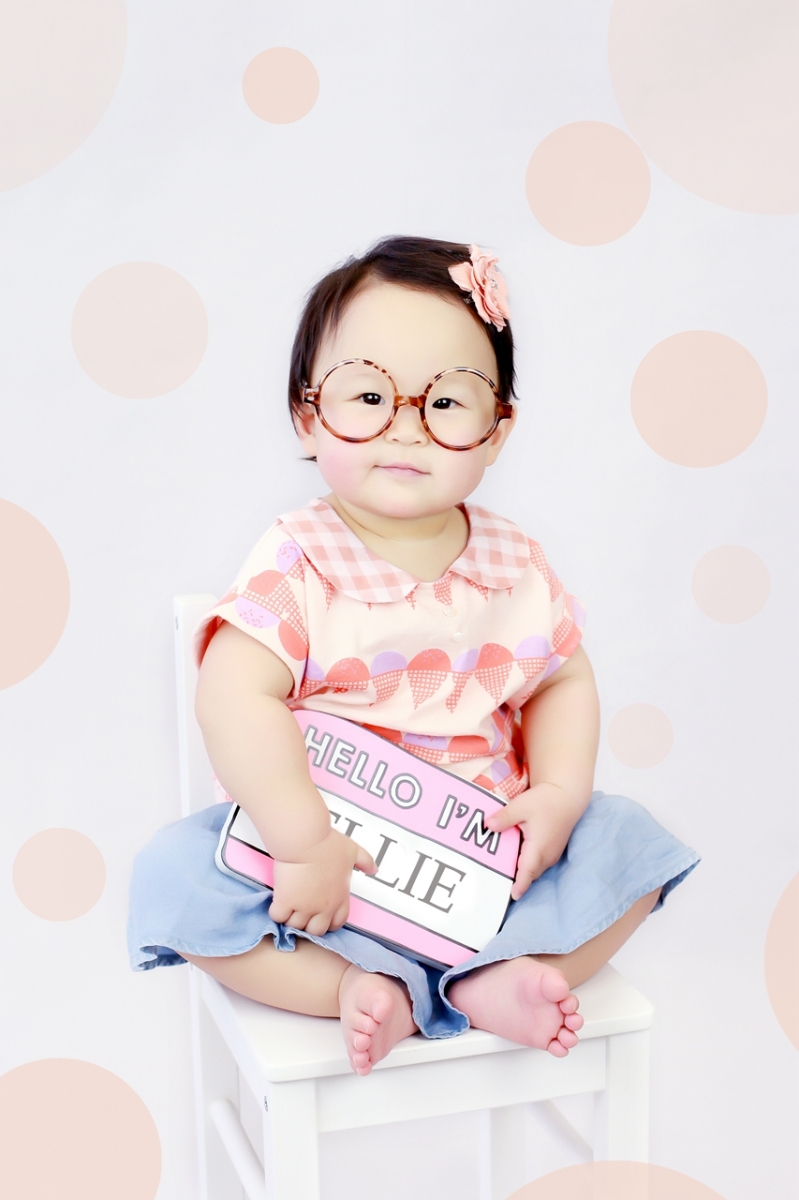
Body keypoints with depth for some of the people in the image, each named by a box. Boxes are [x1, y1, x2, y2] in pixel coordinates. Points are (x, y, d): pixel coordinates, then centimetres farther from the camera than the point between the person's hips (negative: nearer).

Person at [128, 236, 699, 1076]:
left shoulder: (512, 564, -2)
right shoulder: (299, 564, -16)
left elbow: (565, 681, 7)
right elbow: (236, 700, -26)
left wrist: (559, 796, -9)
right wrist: (304, 845, -30)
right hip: (327, 859, -3)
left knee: (629, 847, -10)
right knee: (177, 874, -23)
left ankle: (487, 983, -17)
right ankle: (358, 987, -19)